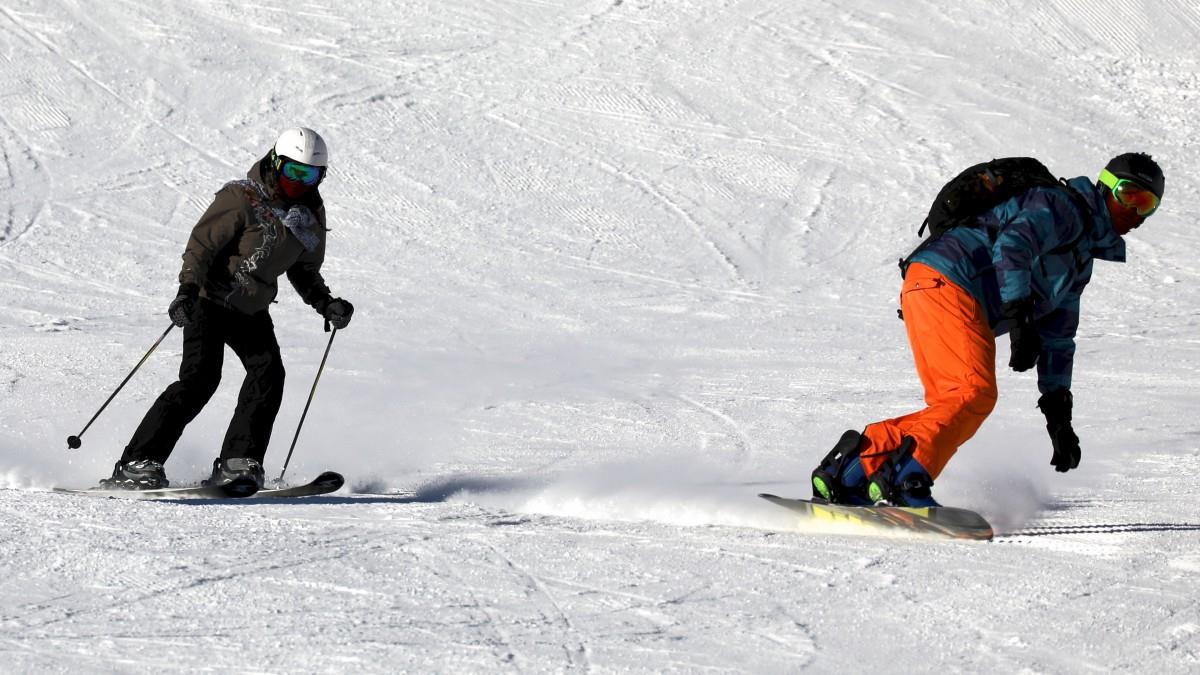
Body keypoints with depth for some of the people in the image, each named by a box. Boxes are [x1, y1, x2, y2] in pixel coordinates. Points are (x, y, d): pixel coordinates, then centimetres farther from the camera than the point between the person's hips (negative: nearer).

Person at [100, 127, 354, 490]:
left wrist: (325, 303, 0)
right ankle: (138, 464, -18)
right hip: (211, 298, -6)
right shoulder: (242, 198, -15)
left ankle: (237, 464, -15)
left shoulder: (311, 216, 5)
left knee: (268, 372, -16)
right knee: (200, 378, -19)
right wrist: (188, 289, -30)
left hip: (252, 310, 6)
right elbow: (202, 243, -17)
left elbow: (304, 270, 17)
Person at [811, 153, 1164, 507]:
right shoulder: (1064, 206, -1)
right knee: (974, 393, -22)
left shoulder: (1082, 258, 29)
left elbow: (1057, 338, 32)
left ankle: (849, 471, 2)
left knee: (953, 410, 3)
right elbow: (1012, 244, -20)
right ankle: (904, 479, -31)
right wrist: (1020, 316, -28)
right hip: (943, 282, -10)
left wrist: (1059, 413, 26)